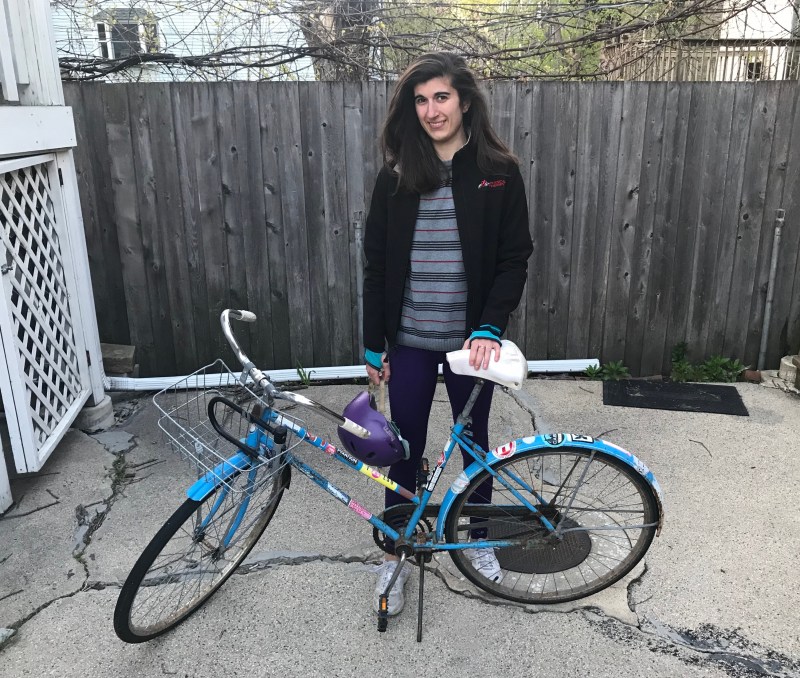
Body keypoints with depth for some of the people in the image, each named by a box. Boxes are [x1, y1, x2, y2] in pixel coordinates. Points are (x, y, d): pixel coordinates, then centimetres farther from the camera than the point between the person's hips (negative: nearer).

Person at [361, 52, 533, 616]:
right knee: (405, 447, 10)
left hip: (471, 339, -1)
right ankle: (397, 552, 30)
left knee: (473, 440, 17)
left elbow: (514, 259, -4)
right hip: (410, 340, 1)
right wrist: (374, 344, 2)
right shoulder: (397, 176, 0)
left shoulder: (498, 172, -4)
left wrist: (490, 328, -17)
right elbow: (377, 264, 2)